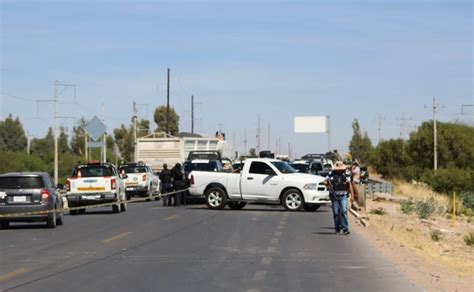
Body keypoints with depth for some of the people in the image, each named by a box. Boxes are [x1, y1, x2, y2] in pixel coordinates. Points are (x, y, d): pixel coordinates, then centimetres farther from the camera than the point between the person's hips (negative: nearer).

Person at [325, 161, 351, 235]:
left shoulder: (346, 174, 3)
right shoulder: (331, 174, 1)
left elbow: (349, 184, 9)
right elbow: (325, 182, 5)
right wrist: (327, 183, -20)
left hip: (343, 196, -1)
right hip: (334, 196, 1)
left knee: (344, 211, -12)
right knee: (336, 213, 4)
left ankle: (345, 229, -13)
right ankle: (337, 229, 13)